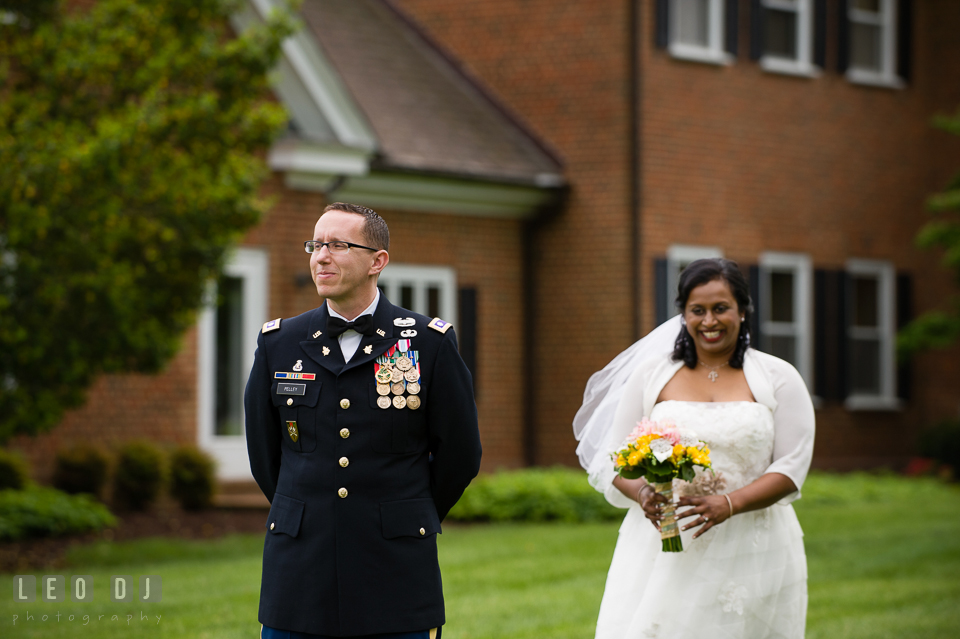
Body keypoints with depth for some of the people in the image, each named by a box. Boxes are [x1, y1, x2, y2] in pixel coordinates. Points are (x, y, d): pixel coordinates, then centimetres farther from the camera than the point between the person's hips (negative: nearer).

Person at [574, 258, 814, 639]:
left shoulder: (778, 379, 6)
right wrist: (642, 492, -15)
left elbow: (791, 467, -2)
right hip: (665, 549, 0)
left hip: (750, 553, 0)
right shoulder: (651, 374, 9)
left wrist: (728, 504, -17)